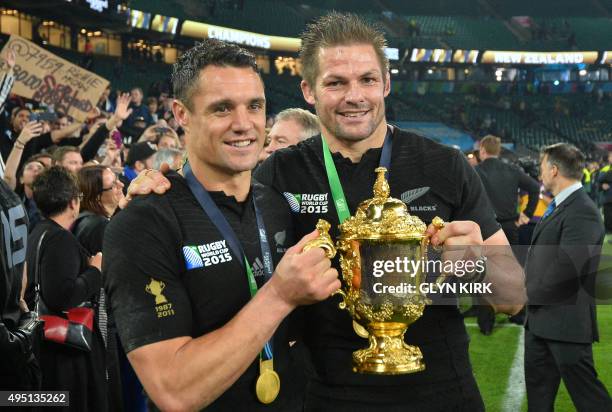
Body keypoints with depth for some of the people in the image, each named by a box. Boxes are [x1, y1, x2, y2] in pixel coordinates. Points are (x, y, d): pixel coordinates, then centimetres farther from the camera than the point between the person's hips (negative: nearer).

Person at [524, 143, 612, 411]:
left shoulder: (582, 211, -19)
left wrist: (532, 292, -15)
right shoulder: (557, 207, 13)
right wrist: (530, 289, 6)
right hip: (540, 319, 10)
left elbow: (567, 267, -27)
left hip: (566, 321, -10)